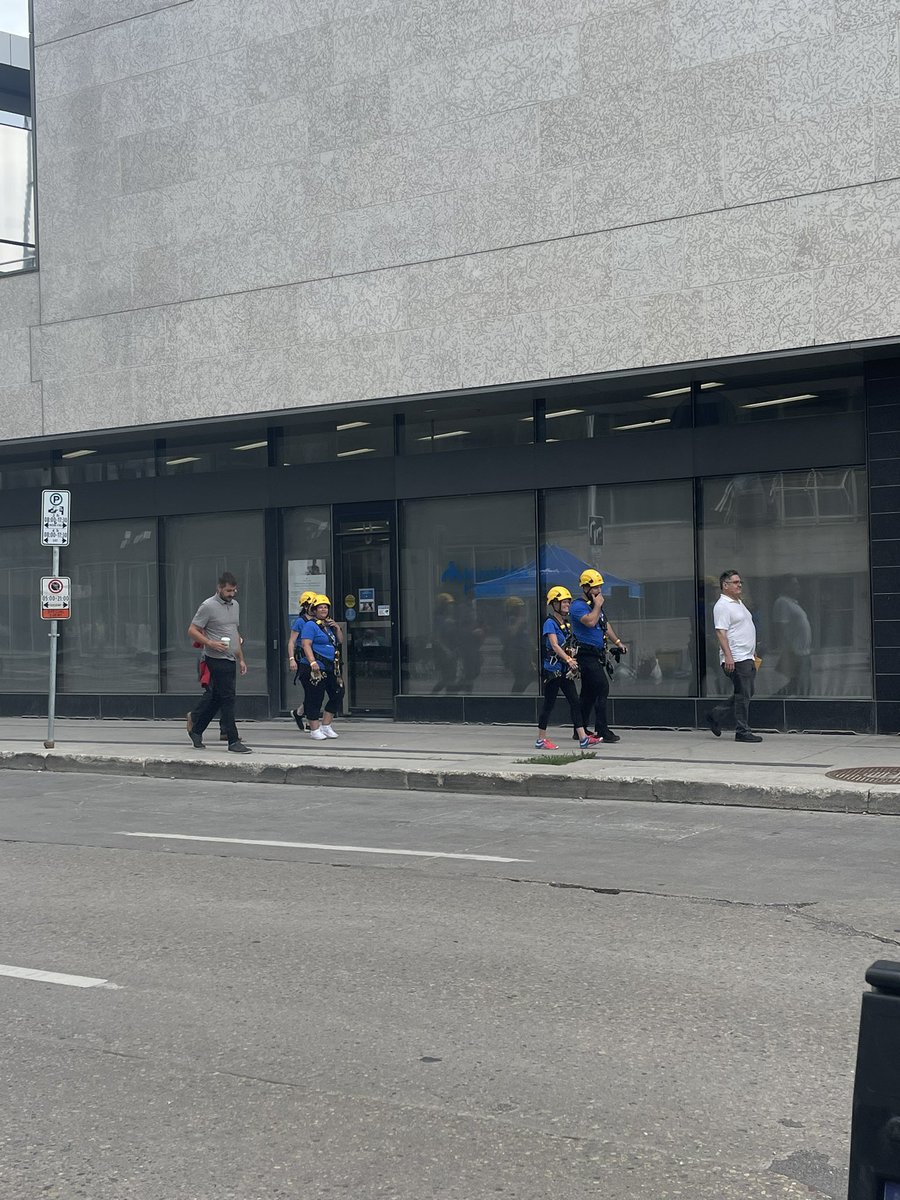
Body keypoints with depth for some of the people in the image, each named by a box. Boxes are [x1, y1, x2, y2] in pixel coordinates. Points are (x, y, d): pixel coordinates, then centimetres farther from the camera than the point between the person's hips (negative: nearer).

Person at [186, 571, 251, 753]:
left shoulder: (235, 605, 15)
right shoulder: (208, 606, -10)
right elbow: (192, 631, -10)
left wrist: (241, 659, 20)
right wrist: (211, 643, -22)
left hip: (230, 660, 8)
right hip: (217, 660, -8)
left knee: (215, 698, 11)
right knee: (227, 698, -8)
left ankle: (195, 729, 24)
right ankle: (233, 741, -6)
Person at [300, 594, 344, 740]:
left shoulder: (329, 625, 19)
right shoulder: (311, 625, -7)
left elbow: (340, 641, 23)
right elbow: (306, 644, -16)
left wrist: (337, 628, 6)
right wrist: (313, 662, -26)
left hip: (331, 668, 9)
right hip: (318, 668, -9)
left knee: (338, 694, 9)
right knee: (315, 698, -4)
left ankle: (326, 726, 19)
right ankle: (314, 730, 3)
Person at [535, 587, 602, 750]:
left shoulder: (566, 623, 13)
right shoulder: (550, 623, -12)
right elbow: (554, 645, -23)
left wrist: (572, 661, 8)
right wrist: (568, 659, -32)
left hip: (565, 670, 8)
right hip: (553, 669, -8)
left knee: (575, 702, 2)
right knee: (549, 704, -1)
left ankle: (583, 738, 1)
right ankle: (541, 740, 9)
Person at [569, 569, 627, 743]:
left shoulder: (596, 605, 19)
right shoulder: (578, 606, -11)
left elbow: (606, 625, 28)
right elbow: (590, 621, -27)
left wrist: (618, 642, 19)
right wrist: (597, 606, -14)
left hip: (597, 655, 10)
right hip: (587, 655, -10)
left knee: (589, 693, 12)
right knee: (602, 688, -16)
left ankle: (580, 730, 19)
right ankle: (602, 730, -16)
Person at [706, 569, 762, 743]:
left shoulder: (739, 603, 20)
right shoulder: (722, 606, -11)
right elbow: (721, 632, -19)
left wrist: (753, 653, 26)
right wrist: (728, 656, -26)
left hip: (747, 657, 10)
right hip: (735, 659, -10)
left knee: (746, 694, 12)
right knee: (743, 695, -7)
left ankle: (715, 716, 21)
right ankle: (742, 732, -1)